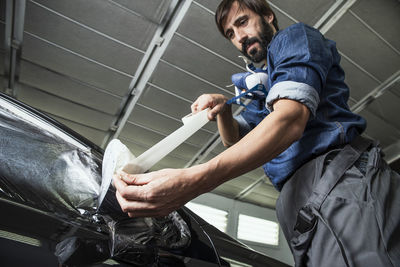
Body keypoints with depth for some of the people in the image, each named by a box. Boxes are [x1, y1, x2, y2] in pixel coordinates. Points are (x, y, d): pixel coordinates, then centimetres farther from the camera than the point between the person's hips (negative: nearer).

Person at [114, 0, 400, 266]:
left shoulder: (295, 36, 3)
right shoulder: (257, 86, 29)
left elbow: (291, 118, -17)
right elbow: (235, 138, 26)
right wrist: (223, 108, 1)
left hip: (337, 177, -7)